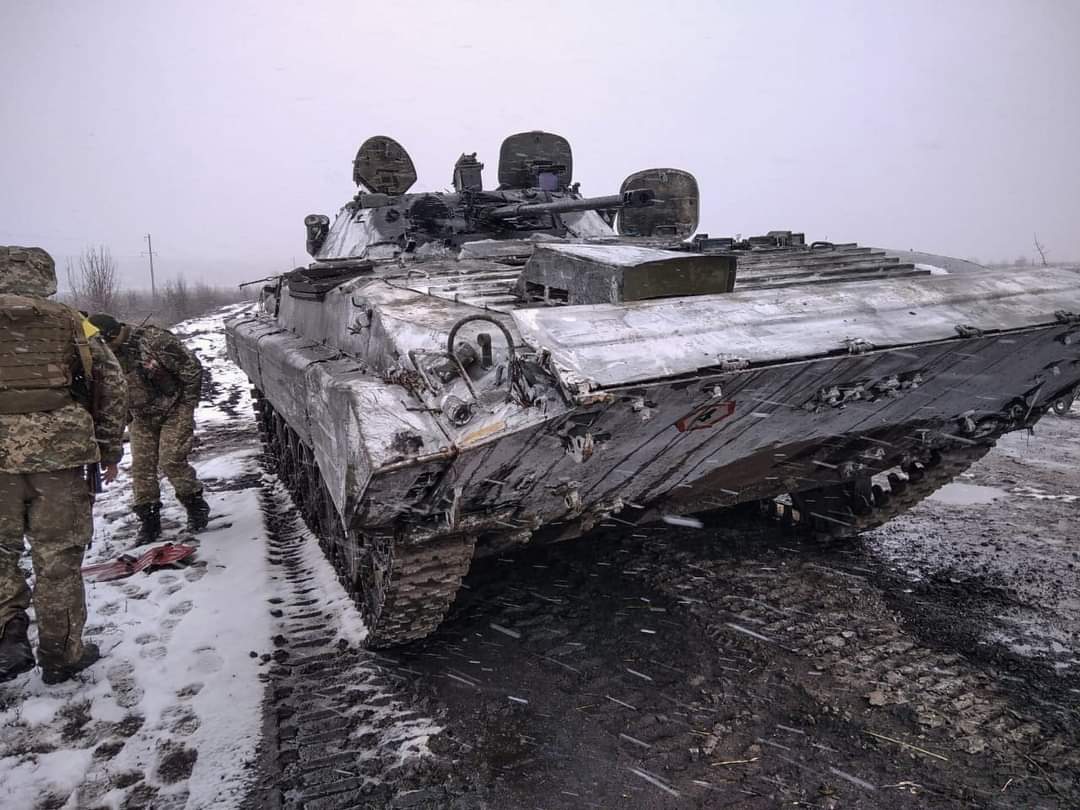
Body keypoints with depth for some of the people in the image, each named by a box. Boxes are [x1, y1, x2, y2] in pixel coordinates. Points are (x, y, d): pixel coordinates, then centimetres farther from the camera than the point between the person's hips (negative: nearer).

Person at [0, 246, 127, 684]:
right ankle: (61, 654, 19)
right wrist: (109, 450, 14)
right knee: (58, 556, 8)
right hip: (59, 451, 0)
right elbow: (111, 383, 7)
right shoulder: (69, 322, 9)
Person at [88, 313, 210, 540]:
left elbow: (191, 366, -18)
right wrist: (125, 415, 6)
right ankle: (148, 519, 13)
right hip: (142, 419, 6)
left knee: (171, 460, -13)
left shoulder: (153, 340, -24)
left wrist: (188, 402, -13)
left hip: (174, 412, -6)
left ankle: (196, 506, 7)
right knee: (141, 466, 2)